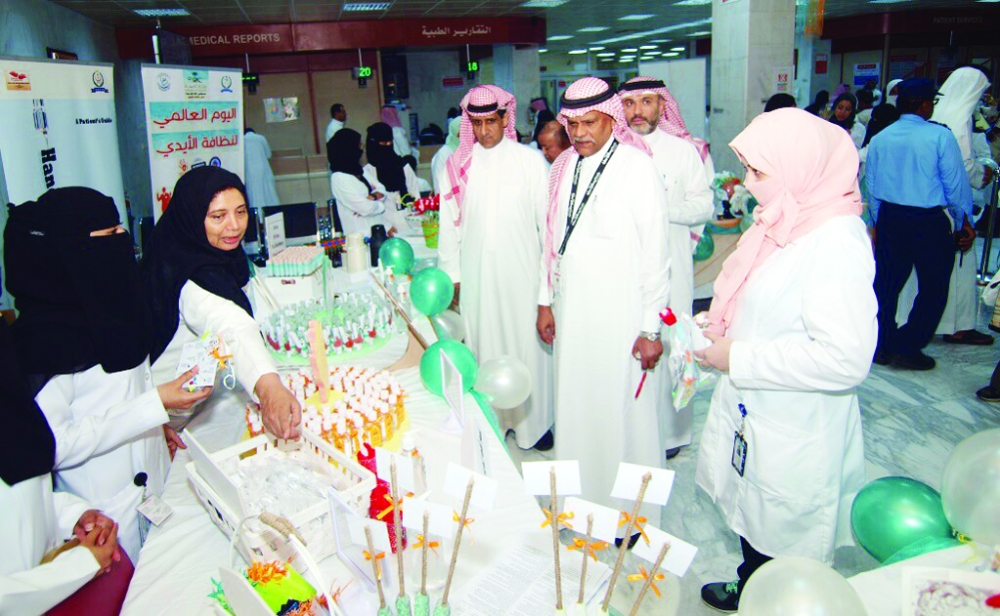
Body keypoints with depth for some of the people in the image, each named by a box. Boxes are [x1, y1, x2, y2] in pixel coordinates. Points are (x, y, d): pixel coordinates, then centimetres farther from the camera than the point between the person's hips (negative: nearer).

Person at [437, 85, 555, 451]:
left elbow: (548, 221, 1)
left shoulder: (530, 161, -2)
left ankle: (533, 421, 20)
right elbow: (449, 224, 8)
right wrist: (452, 275, 6)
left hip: (522, 273, -2)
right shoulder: (457, 165, 4)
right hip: (476, 275, 2)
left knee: (527, 345, 5)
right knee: (483, 346, 9)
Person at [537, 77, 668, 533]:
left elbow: (655, 252, -11)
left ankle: (632, 515, 22)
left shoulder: (637, 167, -11)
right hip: (570, 310, 6)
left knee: (624, 412, 3)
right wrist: (545, 300, 14)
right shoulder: (563, 167, 7)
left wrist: (651, 327, -11)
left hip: (620, 314, -5)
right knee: (575, 406, 13)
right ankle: (582, 503, 31)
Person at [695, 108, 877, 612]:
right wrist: (719, 324, 3)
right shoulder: (783, 220, 3)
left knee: (785, 539, 12)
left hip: (795, 435, -9)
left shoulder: (836, 243, -25)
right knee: (750, 517, 27)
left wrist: (738, 358, -24)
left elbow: (845, 358, -31)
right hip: (751, 410, 9)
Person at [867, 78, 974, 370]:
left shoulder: (879, 139, 4)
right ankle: (907, 347, 7)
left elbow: (870, 185, 9)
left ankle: (882, 345, 18)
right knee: (933, 288, 7)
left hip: (889, 218, 5)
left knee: (887, 282, 12)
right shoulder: (940, 136, -9)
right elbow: (956, 184, -6)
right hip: (930, 222, -5)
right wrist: (964, 222, 6)